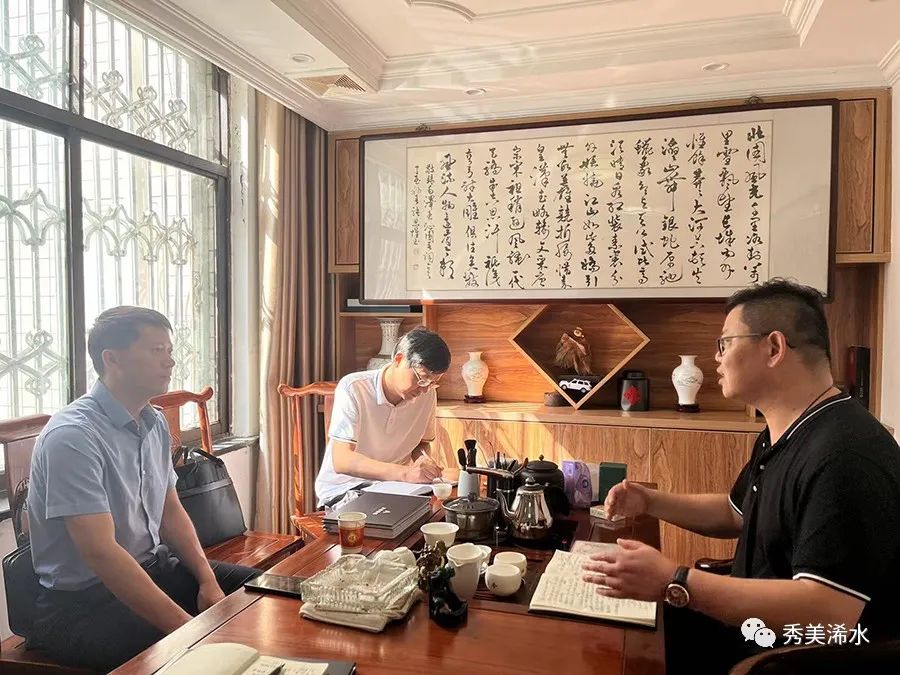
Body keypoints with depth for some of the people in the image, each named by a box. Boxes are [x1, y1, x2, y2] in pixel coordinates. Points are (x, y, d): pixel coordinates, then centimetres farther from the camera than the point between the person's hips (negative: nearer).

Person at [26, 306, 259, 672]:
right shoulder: (73, 436, -22)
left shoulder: (155, 422, 4)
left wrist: (208, 580, -2)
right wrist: (186, 626, -28)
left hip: (152, 566, 8)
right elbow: (101, 553, -27)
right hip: (81, 601, -8)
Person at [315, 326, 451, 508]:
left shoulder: (428, 394, -2)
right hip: (342, 490, -5)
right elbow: (341, 461, -26)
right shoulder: (353, 388, -18)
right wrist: (405, 472, -38)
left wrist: (423, 459, -10)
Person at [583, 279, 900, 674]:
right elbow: (736, 514, 20)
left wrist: (673, 584, -35)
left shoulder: (844, 454, -28)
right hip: (753, 631, 9)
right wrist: (650, 503, 7)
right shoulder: (781, 434, 7)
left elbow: (829, 613, -34)